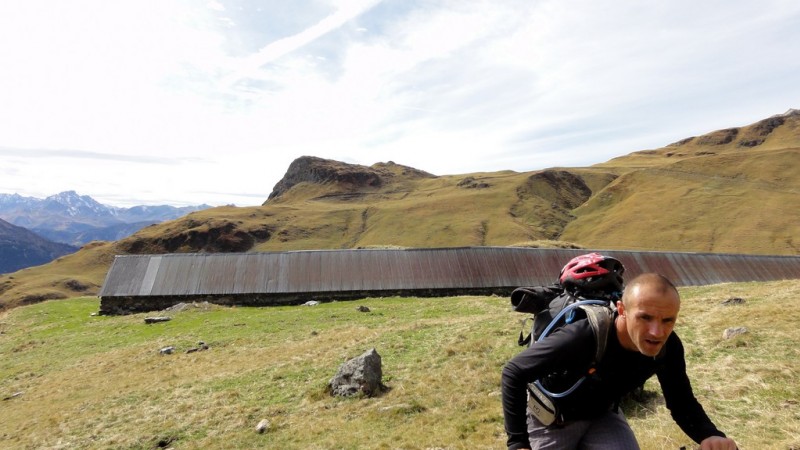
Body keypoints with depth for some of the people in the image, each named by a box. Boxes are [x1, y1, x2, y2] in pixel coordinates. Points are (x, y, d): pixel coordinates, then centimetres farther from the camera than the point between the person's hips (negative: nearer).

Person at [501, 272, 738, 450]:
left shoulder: (669, 348, -21)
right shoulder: (583, 337, -39)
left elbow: (681, 402, -4)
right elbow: (514, 373, -31)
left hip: (602, 415, 5)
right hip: (551, 417, -4)